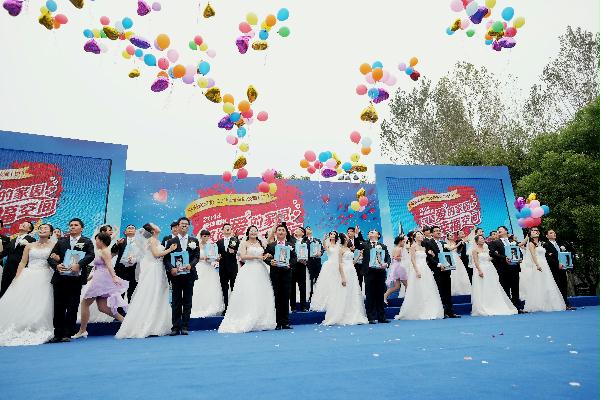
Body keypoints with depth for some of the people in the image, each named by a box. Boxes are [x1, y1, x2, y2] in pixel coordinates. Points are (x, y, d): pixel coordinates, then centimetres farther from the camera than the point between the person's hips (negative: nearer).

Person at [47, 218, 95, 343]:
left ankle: (68, 334, 11)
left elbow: (91, 255, -9)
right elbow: (51, 257, 9)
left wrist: (79, 264, -24)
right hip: (60, 278, 3)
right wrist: (56, 265, -11)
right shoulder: (61, 241, 15)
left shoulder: (87, 242, 6)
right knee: (59, 307, 6)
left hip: (76, 279, -3)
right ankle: (58, 334, 15)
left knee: (72, 307, 2)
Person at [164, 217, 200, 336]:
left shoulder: (194, 241, 8)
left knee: (187, 302, 5)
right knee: (176, 302, 4)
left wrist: (190, 265, -16)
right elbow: (166, 258, 0)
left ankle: (185, 327, 11)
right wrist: (171, 268, -17)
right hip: (176, 274, -1)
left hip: (189, 274, 1)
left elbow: (197, 256, 2)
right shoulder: (171, 241, 6)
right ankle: (175, 327, 10)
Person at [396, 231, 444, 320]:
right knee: (418, 292, -6)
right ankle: (417, 313, 0)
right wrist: (417, 271, -20)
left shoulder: (423, 247, 18)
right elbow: (412, 259, -13)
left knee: (428, 292, 5)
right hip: (417, 269, -8)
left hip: (425, 270, 8)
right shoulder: (413, 246, -3)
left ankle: (427, 312, 10)